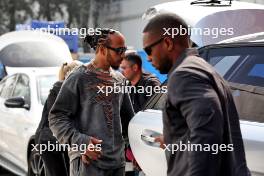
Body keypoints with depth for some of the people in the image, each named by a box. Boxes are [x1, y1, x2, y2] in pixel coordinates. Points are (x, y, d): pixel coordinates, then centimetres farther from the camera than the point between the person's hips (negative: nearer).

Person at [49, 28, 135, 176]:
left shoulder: (120, 80, 14)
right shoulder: (79, 78, -6)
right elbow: (57, 117, -8)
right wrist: (80, 142, -20)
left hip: (118, 160, 7)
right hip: (88, 161, -7)